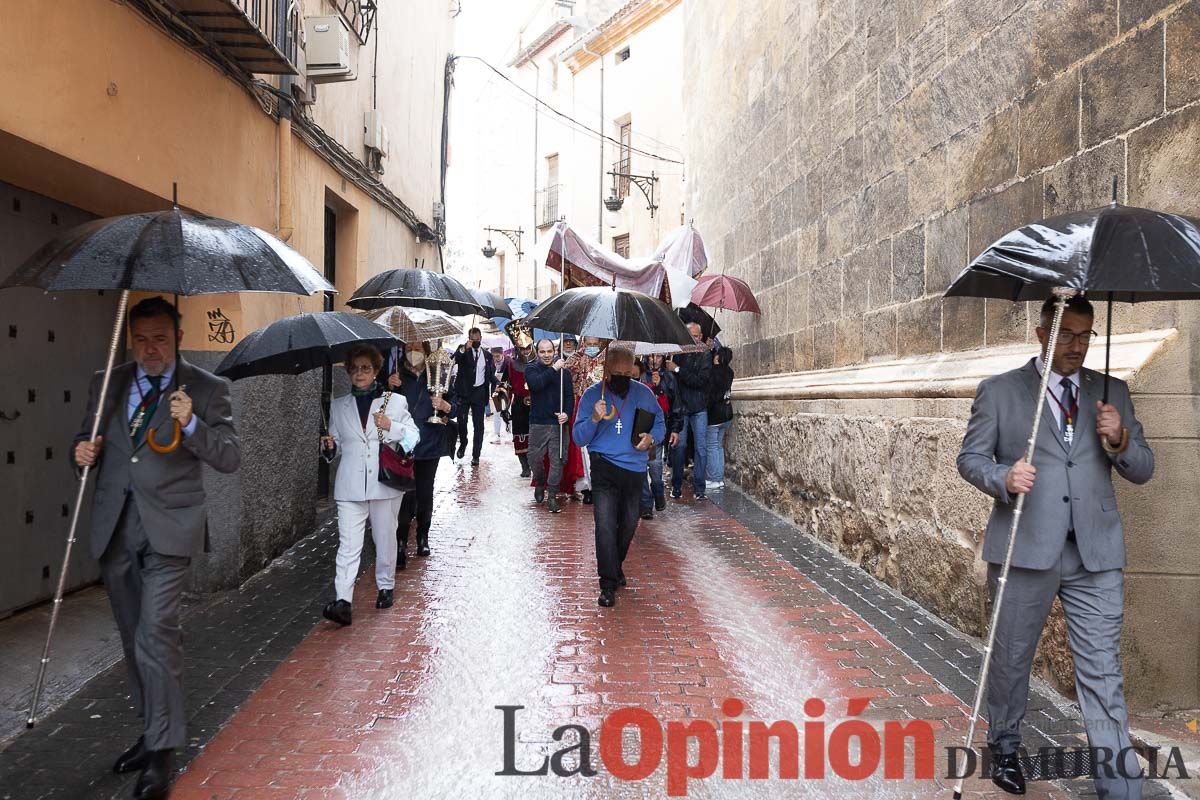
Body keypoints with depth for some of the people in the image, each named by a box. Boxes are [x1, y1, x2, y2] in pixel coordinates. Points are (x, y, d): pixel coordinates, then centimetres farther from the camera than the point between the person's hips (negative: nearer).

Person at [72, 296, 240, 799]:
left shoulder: (206, 390, -4)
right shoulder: (106, 385, 8)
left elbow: (230, 458, -9)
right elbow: (87, 439, 18)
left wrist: (191, 424, -24)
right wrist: (82, 452, -5)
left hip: (168, 529, -5)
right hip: (114, 530, 5)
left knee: (156, 636, -12)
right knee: (135, 640, 15)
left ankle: (161, 753, 0)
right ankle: (153, 731, 31)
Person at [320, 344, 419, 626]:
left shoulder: (395, 401, 5)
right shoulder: (338, 406, 11)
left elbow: (414, 436, 4)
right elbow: (336, 444, 15)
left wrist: (391, 426, -12)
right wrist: (329, 447, -8)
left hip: (385, 481, 0)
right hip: (350, 486, 1)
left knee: (385, 539, 11)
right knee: (348, 544, -8)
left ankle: (385, 587, 30)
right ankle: (343, 601, -13)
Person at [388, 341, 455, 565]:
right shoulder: (397, 377, 3)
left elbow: (454, 411, 5)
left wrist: (445, 406, -17)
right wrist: (390, 388, -16)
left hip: (429, 445, 2)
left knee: (425, 494, 11)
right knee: (406, 495, -9)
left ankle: (423, 538, 28)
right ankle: (401, 545, -4)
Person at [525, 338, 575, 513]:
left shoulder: (563, 370, 3)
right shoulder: (531, 369, 0)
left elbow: (570, 395, 3)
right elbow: (536, 384, -21)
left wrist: (567, 413, -13)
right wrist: (553, 369, -24)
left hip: (559, 422, 0)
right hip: (538, 422, 0)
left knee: (558, 460, -1)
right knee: (535, 457, 8)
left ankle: (552, 496, 10)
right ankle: (540, 483, 36)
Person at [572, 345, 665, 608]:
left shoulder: (643, 393, 2)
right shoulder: (592, 395, -4)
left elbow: (660, 423, 13)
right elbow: (579, 438, -5)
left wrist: (652, 437, -10)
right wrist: (594, 419, -24)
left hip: (635, 469, 3)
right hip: (604, 467, -3)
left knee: (629, 523, 16)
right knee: (605, 524, -15)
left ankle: (616, 565, 41)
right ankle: (608, 584, -9)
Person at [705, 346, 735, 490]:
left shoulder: (714, 372, -19)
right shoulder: (728, 372, 2)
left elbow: (710, 395, -19)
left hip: (713, 415, -8)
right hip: (727, 414, 8)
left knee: (711, 447, 1)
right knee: (719, 445, 15)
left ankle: (714, 479, 4)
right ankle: (720, 477, 19)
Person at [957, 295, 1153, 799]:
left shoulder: (1112, 393, 10)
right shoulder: (1000, 391, 2)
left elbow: (1143, 470, 10)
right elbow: (970, 457, 1)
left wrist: (1120, 440, -12)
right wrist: (1004, 478, -20)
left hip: (1096, 553, 2)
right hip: (1025, 548, -1)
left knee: (1102, 672, 1)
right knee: (1011, 658, 14)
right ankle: (1004, 746, 38)